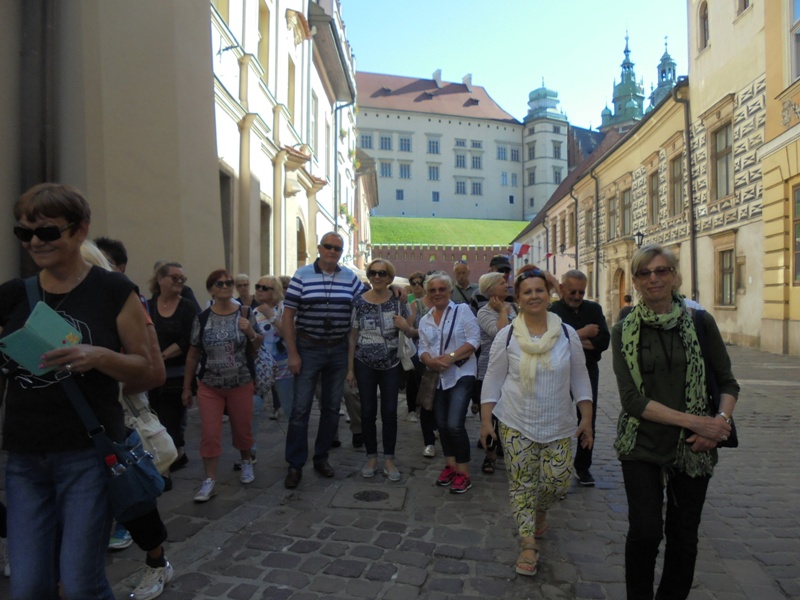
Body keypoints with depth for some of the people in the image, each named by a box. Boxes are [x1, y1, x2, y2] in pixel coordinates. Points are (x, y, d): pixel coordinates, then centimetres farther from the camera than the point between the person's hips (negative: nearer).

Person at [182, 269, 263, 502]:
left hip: (241, 384, 0)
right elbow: (193, 354, 3)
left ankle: (246, 461, 40)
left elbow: (259, 347, 4)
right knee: (209, 434, 0)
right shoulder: (202, 318, -4)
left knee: (242, 429, 13)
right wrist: (187, 387, 5)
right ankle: (210, 481, 12)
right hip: (209, 386, 0)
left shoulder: (246, 313, -4)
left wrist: (250, 332, -17)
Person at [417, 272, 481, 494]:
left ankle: (463, 473, 1)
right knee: (442, 424, 10)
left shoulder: (462, 311, -4)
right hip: (437, 378, 6)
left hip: (461, 374, -6)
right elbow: (422, 349, 8)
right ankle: (450, 465, 28)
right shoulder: (425, 320, 12)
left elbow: (474, 340, -11)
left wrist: (450, 357, -21)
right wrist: (431, 361, -14)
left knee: (455, 424, -13)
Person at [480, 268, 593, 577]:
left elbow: (580, 378, 6)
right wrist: (485, 421, -2)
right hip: (516, 424, -1)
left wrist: (586, 419, 2)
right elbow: (493, 379, 1)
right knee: (521, 483, 0)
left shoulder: (567, 334, 0)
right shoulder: (506, 335, -3)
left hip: (558, 426, 1)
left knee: (557, 481, 2)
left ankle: (540, 511, 36)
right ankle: (528, 543, 16)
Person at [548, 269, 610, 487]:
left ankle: (583, 467, 22)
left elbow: (604, 340, -7)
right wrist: (583, 334, -18)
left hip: (588, 371, 3)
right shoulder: (552, 311, -7)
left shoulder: (594, 309, 4)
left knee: (588, 421, 8)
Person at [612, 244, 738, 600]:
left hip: (693, 449, 1)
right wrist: (693, 421, -17)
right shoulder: (624, 331, -3)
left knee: (683, 534, 11)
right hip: (642, 446, -1)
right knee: (645, 532, -5)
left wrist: (720, 422, -14)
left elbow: (728, 382, 5)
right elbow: (631, 399, -10)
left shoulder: (701, 322, -1)